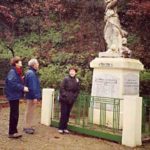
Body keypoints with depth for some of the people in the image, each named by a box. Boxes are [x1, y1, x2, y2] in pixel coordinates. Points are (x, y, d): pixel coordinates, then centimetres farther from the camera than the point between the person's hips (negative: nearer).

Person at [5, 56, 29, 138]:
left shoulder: (16, 72, 14)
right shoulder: (12, 72, -16)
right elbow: (12, 83, -27)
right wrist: (22, 88, -24)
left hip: (15, 95, 10)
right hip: (13, 95, -10)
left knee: (14, 114, 15)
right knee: (14, 114, -4)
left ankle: (13, 131, 24)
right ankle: (12, 132, 5)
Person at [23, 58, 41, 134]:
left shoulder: (31, 72, 14)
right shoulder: (31, 73, -18)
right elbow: (32, 86, -23)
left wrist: (36, 96, 20)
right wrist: (35, 97, -22)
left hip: (30, 96, 10)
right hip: (31, 96, -10)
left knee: (30, 111, 17)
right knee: (30, 112, -1)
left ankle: (28, 126, 27)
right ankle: (27, 127, 8)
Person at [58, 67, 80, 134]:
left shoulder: (77, 80, 5)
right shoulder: (66, 79, -7)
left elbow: (77, 90, 9)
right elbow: (61, 88, -10)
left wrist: (74, 97, -3)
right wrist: (65, 95, -15)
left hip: (71, 100, 4)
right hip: (64, 99, -4)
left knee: (67, 114, 9)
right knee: (63, 114, -2)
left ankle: (65, 128, 18)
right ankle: (61, 128, 8)